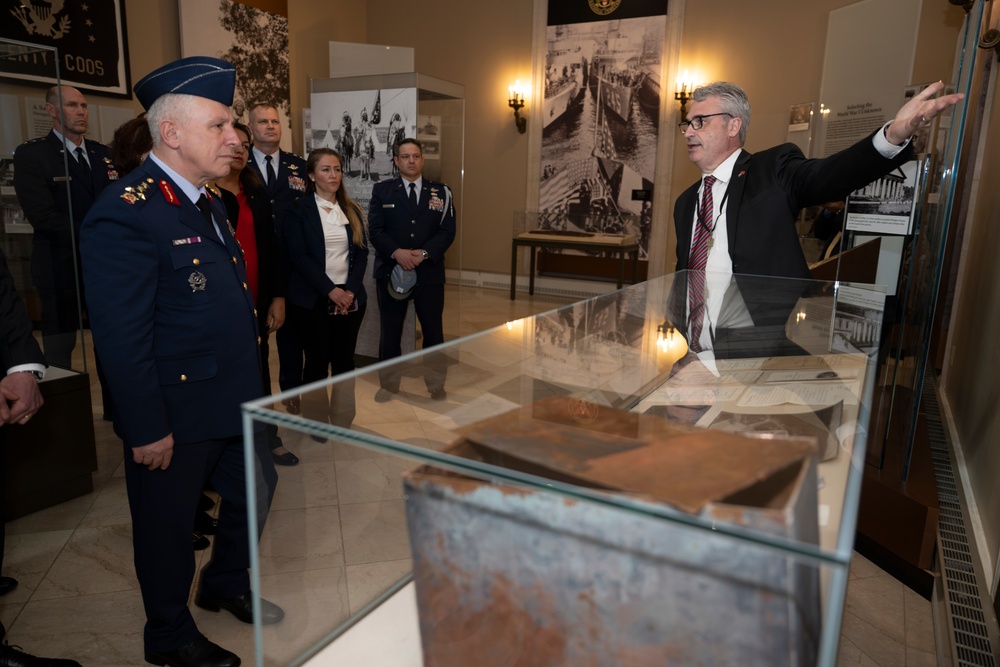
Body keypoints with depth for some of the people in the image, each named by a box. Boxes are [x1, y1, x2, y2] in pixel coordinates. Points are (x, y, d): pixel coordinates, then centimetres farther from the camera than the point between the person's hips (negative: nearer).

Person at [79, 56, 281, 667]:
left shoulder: (205, 202, 9)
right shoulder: (126, 214, -21)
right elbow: (121, 338, -22)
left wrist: (249, 385, 16)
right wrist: (147, 430, -19)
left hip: (233, 403, 9)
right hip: (174, 420, -9)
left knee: (255, 491, 23)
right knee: (169, 528, 14)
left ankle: (227, 585, 50)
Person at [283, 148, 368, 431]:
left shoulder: (352, 211, 12)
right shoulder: (298, 210, -1)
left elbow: (361, 253, 7)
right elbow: (298, 256, -9)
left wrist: (350, 290, -8)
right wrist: (330, 290, -16)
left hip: (350, 298, 3)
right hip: (312, 299, -3)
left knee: (345, 360, 5)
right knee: (317, 361, 2)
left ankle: (343, 422, 17)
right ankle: (316, 424, 17)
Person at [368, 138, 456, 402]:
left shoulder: (441, 192, 6)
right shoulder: (381, 190, 5)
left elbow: (447, 231, -3)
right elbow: (375, 230, -5)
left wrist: (424, 253, -18)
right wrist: (397, 252, -21)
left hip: (430, 272, 0)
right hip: (391, 271, 0)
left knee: (434, 332, 8)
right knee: (389, 332, 9)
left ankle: (436, 385, 23)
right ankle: (388, 385, 24)